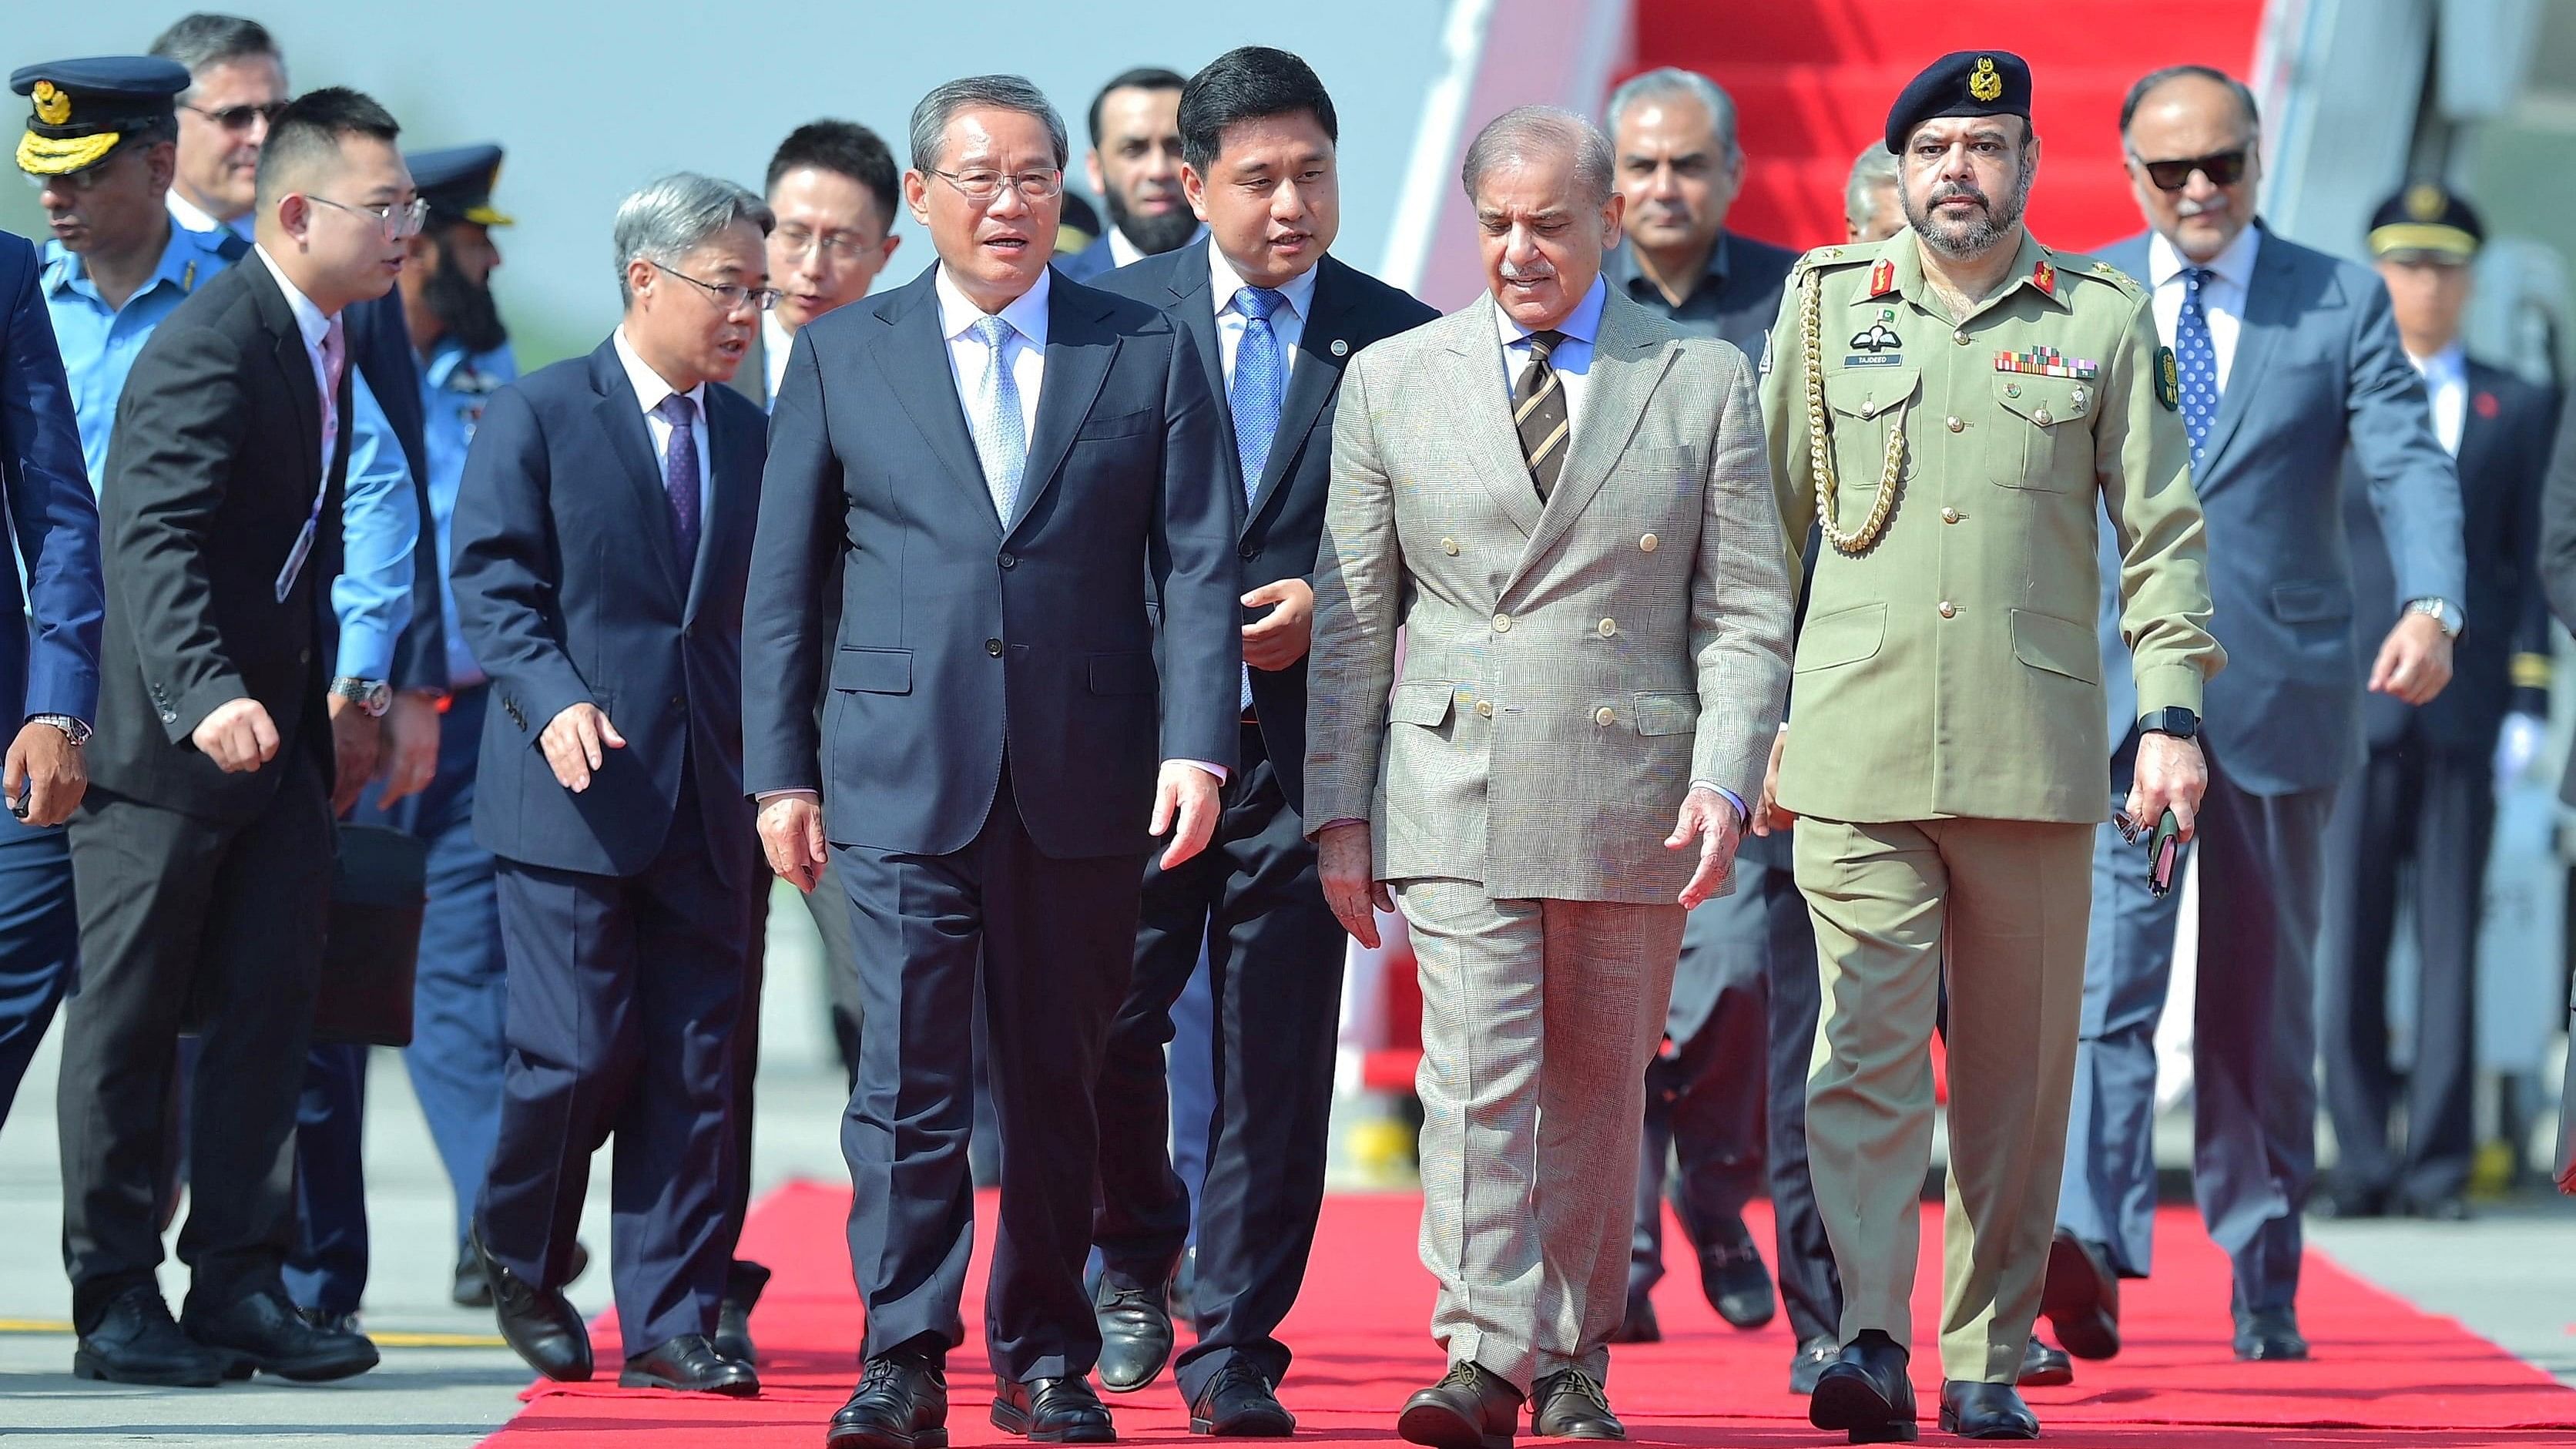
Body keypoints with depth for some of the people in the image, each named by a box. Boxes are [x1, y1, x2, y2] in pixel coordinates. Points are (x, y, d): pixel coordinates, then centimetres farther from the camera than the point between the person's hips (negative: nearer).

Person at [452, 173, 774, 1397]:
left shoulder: (747, 435, 14)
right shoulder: (535, 418, -1)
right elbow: (492, 589, -5)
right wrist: (555, 699, -21)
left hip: (710, 803, 5)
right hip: (575, 792, -5)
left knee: (694, 1066, 0)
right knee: (581, 1052, -8)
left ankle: (667, 1326, 5)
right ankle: (518, 1255, 19)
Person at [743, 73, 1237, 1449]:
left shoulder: (1150, 353, 7)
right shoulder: (841, 355, 8)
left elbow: (1199, 565, 2)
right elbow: (782, 582, 8)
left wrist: (1195, 747, -9)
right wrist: (782, 771, 2)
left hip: (1087, 777, 1)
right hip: (904, 772, -1)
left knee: (1056, 1079, 7)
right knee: (910, 1075, -7)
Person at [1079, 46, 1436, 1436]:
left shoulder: (1397, 340, 4)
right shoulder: (1116, 318, 4)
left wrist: (1329, 608, -9)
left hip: (1311, 737, 0)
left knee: (1276, 1059, 0)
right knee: (1105, 1021, 0)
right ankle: (1139, 1253, 29)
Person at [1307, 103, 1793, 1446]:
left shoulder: (1704, 383, 6)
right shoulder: (1392, 380, 8)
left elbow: (1745, 616, 4)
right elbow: (1351, 617, 9)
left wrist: (1724, 781, -10)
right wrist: (1339, 808, 2)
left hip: (1630, 802, 1)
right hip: (1452, 793, 0)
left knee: (1598, 1092, 7)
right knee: (1480, 1078, -12)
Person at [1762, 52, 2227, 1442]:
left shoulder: (2104, 320, 7)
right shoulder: (1827, 307, 9)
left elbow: (2160, 530, 9)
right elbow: (1764, 524, 13)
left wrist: (2171, 715, 0)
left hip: (2034, 755, 1)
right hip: (1858, 751, -1)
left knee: (2017, 1069, 5)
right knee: (1867, 1046, -12)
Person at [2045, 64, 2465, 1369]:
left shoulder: (2341, 304, 5)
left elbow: (2409, 466, -6)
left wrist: (2432, 606, -24)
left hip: (2280, 695, 1)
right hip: (2112, 693, -1)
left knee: (2262, 999, 8)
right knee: (2106, 967, -16)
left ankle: (2262, 1285, 17)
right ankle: (2089, 1243, -28)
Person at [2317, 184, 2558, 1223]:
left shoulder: (2519, 411, 13)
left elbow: (2531, 564, 9)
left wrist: (2526, 708, 0)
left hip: (2464, 708, 0)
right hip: (2350, 704, 0)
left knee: (2450, 943, 0)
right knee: (2350, 942, -3)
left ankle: (2438, 1166, 2)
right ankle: (2362, 1163, 2)